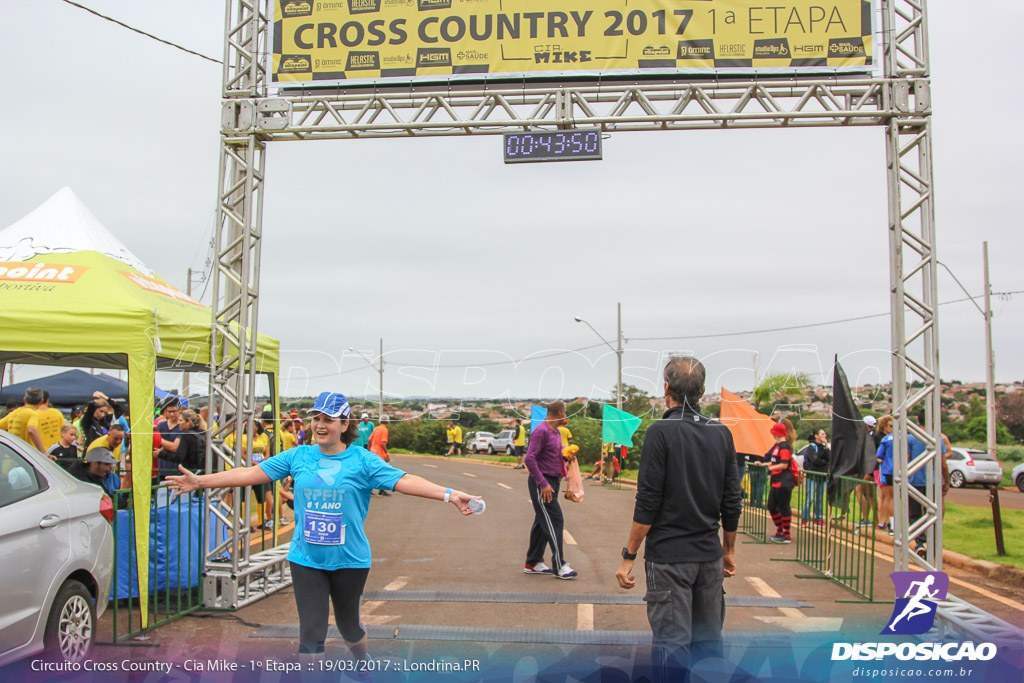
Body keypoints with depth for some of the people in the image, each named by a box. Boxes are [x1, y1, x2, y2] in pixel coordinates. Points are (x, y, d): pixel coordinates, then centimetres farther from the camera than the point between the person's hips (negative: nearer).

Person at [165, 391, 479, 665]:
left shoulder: (362, 460, -8)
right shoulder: (298, 456, 0)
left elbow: (403, 481, -18)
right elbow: (251, 473, 1)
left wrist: (449, 494, -30)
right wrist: (200, 480, -2)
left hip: (349, 561, -1)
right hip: (306, 559, 1)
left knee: (348, 624, 17)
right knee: (311, 632, 1)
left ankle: (362, 661, 49)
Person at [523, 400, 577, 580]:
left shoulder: (556, 432, 14)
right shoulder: (541, 431, -16)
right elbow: (529, 459, -22)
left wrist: (566, 455, 6)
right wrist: (543, 483, -24)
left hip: (552, 482, 10)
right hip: (541, 483, -10)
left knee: (542, 522, 13)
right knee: (555, 521, -8)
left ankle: (533, 563, 20)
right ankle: (559, 566, -2)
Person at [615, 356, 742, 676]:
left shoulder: (661, 432, -12)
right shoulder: (722, 433, 4)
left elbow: (647, 504, -15)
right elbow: (732, 502, 8)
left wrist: (628, 557, -8)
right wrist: (729, 549, 20)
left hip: (669, 556, -5)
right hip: (710, 556, 6)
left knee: (672, 645, 1)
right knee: (709, 643, 16)